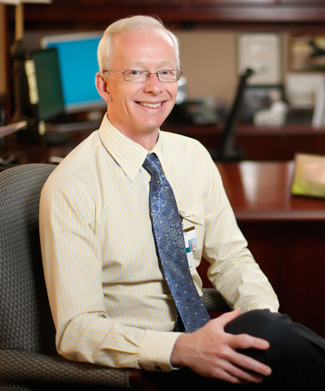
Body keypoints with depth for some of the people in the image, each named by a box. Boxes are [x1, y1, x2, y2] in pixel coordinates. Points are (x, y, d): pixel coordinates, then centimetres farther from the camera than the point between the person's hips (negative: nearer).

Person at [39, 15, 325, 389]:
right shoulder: (69, 188, -13)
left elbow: (230, 256, 10)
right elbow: (75, 331, -16)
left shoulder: (194, 156, 5)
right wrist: (182, 350, -30)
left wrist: (268, 322, -11)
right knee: (272, 339, -29)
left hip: (199, 331, 6)